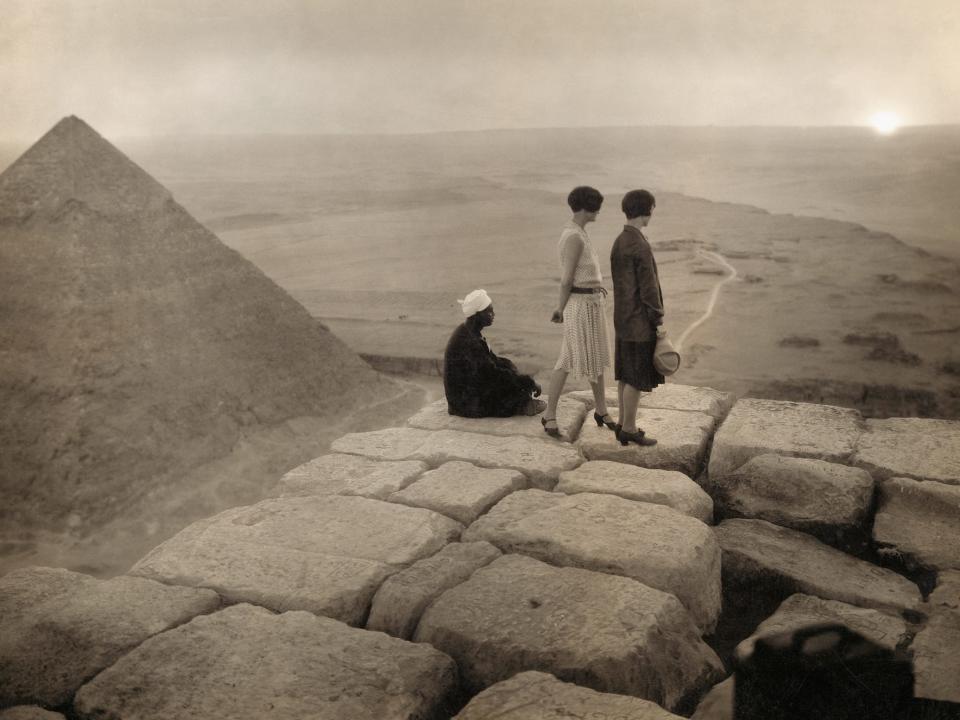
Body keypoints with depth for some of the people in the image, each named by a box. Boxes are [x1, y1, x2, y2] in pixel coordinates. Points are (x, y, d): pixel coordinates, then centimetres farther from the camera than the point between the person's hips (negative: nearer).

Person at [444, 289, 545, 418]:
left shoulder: (470, 334, 7)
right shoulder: (468, 341, -25)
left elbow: (493, 360, 12)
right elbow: (492, 372, -25)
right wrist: (530, 383, -18)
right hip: (467, 403, -9)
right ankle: (523, 404, 12)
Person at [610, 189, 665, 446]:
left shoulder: (619, 242, 9)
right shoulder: (640, 245, -21)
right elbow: (648, 287, -20)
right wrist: (660, 322, -14)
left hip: (624, 318, 9)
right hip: (640, 320, -9)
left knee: (627, 373, 13)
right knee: (638, 377, -1)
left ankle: (624, 424, 20)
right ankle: (629, 428, 6)